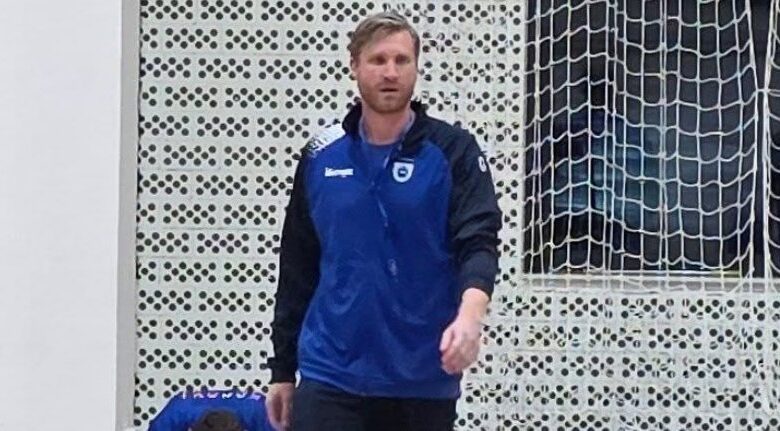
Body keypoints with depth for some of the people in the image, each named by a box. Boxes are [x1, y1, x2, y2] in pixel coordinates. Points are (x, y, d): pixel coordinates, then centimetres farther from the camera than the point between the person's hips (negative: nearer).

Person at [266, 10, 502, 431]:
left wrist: (470, 315, -35)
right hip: (331, 376, 1)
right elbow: (297, 269, 12)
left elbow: (478, 241, -15)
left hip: (423, 379, -1)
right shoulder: (321, 156, 5)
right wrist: (283, 368, 13)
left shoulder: (453, 150, -3)